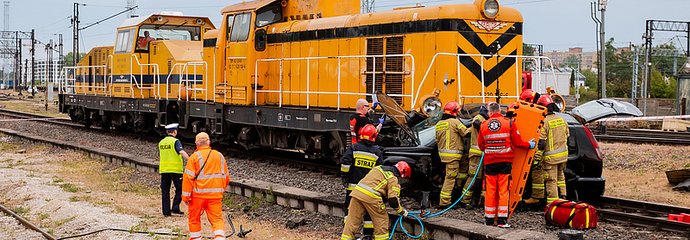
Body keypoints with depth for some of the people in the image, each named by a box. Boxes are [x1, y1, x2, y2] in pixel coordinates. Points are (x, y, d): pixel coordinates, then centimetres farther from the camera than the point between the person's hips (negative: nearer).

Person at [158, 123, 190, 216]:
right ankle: (175, 208, -3)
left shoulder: (161, 142, 11)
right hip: (176, 170, -6)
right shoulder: (175, 142, -9)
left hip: (164, 170, 6)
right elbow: (182, 152, -25)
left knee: (165, 191, 8)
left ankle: (166, 211, 7)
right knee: (180, 189, 6)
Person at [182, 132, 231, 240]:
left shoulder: (195, 157, -6)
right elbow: (226, 176, 16)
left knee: (194, 218, 14)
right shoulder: (219, 156, 9)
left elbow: (188, 177, -10)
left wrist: (185, 196, -7)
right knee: (217, 218, 1)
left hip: (198, 194, -3)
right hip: (216, 194, 3)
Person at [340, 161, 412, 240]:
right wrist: (402, 211, 11)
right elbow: (393, 200, -4)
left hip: (357, 191, 7)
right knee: (381, 219, 11)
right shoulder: (393, 178, 2)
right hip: (371, 197, -7)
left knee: (352, 220, 11)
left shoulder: (379, 167, 24)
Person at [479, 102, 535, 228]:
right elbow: (517, 142, -2)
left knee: (490, 191, 8)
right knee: (503, 190, 0)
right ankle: (502, 220, -2)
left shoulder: (484, 125, 2)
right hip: (505, 161, -2)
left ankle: (489, 219, 13)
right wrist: (529, 145, 16)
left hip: (489, 162, 2)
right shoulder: (509, 123, -4)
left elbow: (481, 146, 11)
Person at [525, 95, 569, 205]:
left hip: (550, 157, -7)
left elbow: (540, 143, -19)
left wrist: (537, 159, -16)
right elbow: (567, 136, 18)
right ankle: (562, 197, 29)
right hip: (563, 155, 7)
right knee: (560, 176, 22)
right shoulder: (561, 119, 8)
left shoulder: (544, 122, -16)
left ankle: (552, 202, -2)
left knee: (551, 180, -2)